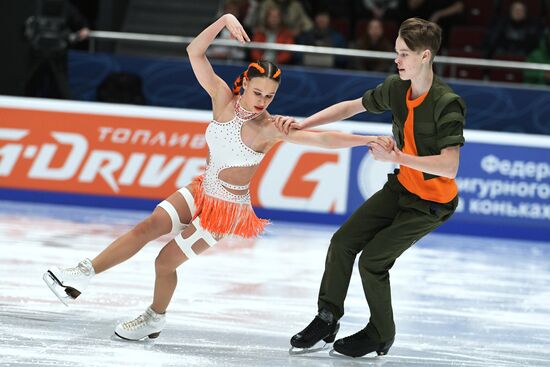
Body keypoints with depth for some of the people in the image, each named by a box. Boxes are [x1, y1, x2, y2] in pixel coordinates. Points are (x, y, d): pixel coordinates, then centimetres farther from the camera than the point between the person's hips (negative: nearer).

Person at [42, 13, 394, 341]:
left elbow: (322, 137, -28)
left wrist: (368, 139, -36)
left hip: (227, 206, -4)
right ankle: (84, 275, -3)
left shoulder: (271, 128, -22)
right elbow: (195, 52, -15)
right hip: (201, 190, 4)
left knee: (167, 260, 0)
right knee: (146, 228, -9)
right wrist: (225, 20, -28)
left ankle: (155, 320, 25)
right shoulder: (224, 98, -11)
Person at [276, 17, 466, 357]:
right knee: (343, 242, 3)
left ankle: (381, 336, 13)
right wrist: (302, 125, -4)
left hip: (432, 202, -7)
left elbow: (449, 167, -34)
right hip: (401, 188, 7)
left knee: (372, 260, -9)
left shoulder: (447, 104, -29)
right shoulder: (396, 88, -7)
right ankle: (327, 319, 19)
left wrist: (397, 157, -33)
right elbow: (353, 106, 6)